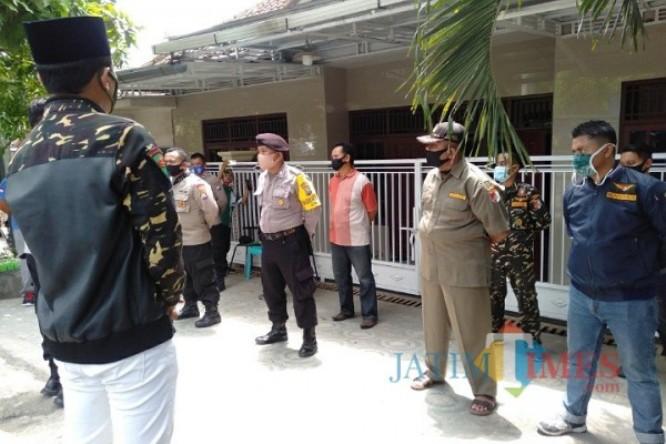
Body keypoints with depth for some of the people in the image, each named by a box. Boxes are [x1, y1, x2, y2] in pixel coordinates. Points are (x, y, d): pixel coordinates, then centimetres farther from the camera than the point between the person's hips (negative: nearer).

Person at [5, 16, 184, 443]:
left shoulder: (21, 159, 7)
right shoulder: (124, 139, -14)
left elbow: (43, 243, 13)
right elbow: (162, 235, -16)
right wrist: (169, 297, 0)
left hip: (62, 336, 7)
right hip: (130, 334, -6)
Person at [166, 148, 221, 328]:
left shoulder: (196, 183, -18)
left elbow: (211, 209, -19)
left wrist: (208, 227, -4)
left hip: (198, 241, -8)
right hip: (178, 241, 8)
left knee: (204, 278, 1)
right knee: (185, 277, 20)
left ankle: (212, 312, 10)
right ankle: (190, 306, 35)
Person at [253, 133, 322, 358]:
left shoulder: (295, 178, -17)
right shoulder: (262, 177, 6)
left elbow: (313, 208, -11)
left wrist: (305, 236, -2)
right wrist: (267, 234, 15)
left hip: (291, 242, -8)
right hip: (268, 242, 8)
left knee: (301, 290, 1)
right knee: (271, 289, 18)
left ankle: (309, 337, 13)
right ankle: (278, 329, 37)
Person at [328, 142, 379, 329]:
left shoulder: (362, 181, -14)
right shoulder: (332, 181, 7)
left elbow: (372, 211, -6)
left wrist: (358, 225, 6)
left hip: (357, 240, -7)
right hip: (336, 238, 7)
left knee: (365, 278, 3)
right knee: (341, 276, 17)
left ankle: (369, 314, 14)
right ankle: (346, 309, 32)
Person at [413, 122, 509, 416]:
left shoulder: (475, 181, -19)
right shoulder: (431, 177, 5)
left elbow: (499, 231, -14)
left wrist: (473, 247, 1)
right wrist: (439, 247, 12)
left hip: (464, 271, -7)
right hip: (430, 267, 7)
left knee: (471, 334, 3)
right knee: (434, 325, 21)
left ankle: (484, 391, 20)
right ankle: (434, 372, 43)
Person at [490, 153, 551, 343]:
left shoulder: (528, 192, -5)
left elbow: (543, 220, -5)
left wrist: (524, 232, -8)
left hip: (520, 257, -3)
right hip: (493, 255, 3)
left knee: (526, 297, 7)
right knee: (493, 297, 14)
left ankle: (533, 337, 21)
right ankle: (492, 333, 30)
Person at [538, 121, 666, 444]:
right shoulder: (574, 192, 1)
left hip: (630, 300, -5)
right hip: (581, 295, 5)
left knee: (639, 371, 10)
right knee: (579, 360, 19)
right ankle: (574, 416, 39)